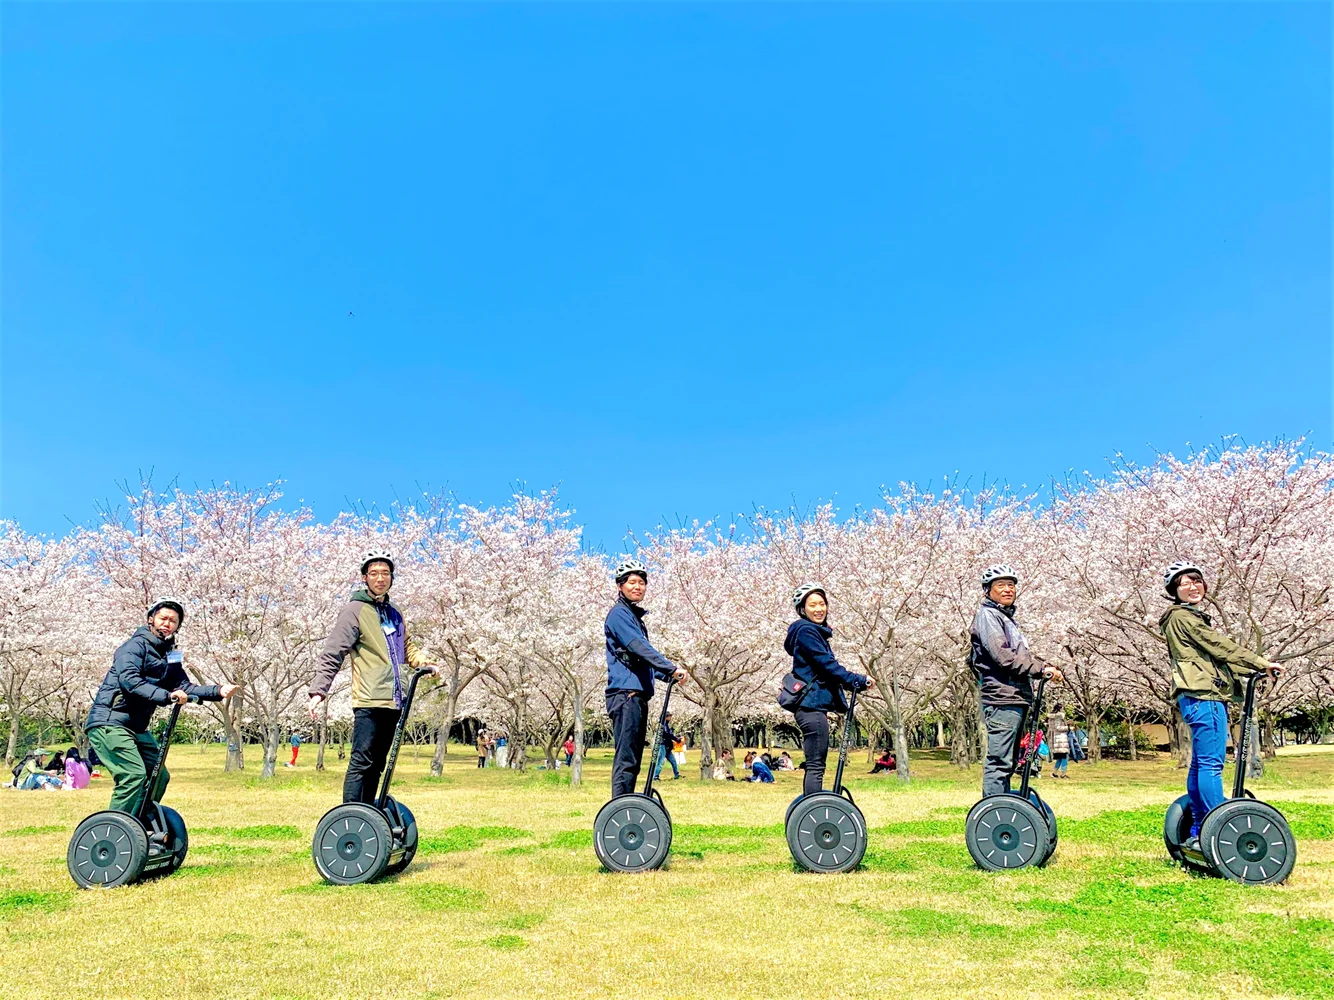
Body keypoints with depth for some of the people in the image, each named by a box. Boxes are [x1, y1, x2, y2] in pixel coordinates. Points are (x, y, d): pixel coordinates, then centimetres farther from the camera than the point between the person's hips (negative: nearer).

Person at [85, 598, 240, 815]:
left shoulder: (169, 657, 16)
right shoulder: (136, 645, -9)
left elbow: (183, 687, 5)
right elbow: (129, 680, -25)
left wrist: (218, 691, -10)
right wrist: (166, 696, -36)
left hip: (136, 728, 9)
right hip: (109, 723, -9)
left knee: (159, 776, 9)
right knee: (134, 774, -20)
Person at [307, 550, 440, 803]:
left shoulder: (394, 613, 18)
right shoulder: (355, 610, -5)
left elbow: (406, 647, 27)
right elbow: (332, 654, -10)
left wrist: (422, 662, 8)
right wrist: (318, 690, -18)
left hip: (393, 701, 8)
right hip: (369, 701, -7)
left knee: (376, 764, 13)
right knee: (361, 762, -9)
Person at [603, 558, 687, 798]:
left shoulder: (635, 617, 23)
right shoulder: (619, 614, -6)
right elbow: (639, 648, -20)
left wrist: (669, 674, 14)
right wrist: (672, 668, -23)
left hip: (638, 696, 10)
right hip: (625, 694, -10)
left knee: (633, 760, 11)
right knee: (625, 759, -12)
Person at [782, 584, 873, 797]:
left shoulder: (816, 632, 22)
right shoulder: (806, 631, -10)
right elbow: (827, 665, -16)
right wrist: (859, 681, -12)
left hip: (813, 707, 10)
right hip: (812, 707, -10)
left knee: (814, 766, 12)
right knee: (815, 766, -11)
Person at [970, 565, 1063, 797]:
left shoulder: (1007, 617, 26)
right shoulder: (987, 615, -6)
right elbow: (1003, 656, -18)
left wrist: (1046, 668, 10)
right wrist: (1042, 668, -18)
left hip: (1016, 699, 11)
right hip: (1002, 699, -11)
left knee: (1006, 763, 13)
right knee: (999, 762, -11)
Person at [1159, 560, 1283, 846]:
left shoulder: (1194, 618, 26)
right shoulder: (1181, 616, -5)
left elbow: (1216, 655, 22)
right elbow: (1220, 646, -10)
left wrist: (1253, 671, 12)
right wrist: (1262, 664, -6)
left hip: (1208, 696, 10)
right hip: (1203, 696, -10)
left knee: (1200, 764, 9)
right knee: (1211, 763, -13)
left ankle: (1198, 833, 12)